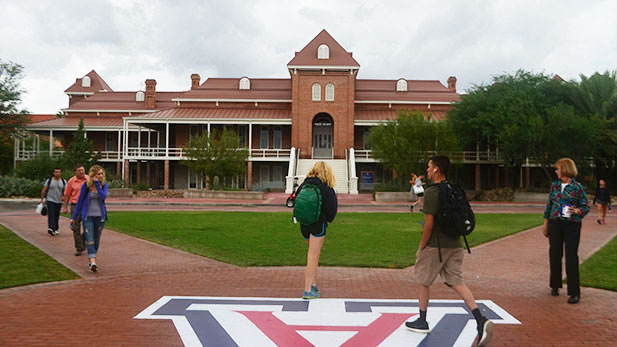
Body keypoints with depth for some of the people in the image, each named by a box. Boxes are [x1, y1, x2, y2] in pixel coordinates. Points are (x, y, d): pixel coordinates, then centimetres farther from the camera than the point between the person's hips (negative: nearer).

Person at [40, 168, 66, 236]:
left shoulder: (64, 181, 6)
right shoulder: (49, 180, 1)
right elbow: (44, 190, 3)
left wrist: (64, 196, -15)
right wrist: (42, 198, -1)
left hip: (59, 201, 3)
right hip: (50, 200, -2)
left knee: (57, 216, 9)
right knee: (51, 215, -13)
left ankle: (56, 229, 20)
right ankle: (51, 228, -23)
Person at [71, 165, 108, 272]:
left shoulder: (104, 185, 3)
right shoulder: (86, 185, -3)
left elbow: (103, 196, -16)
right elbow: (80, 201, 3)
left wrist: (97, 183, -17)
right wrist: (74, 217, 7)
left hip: (100, 216, 3)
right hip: (88, 216, -3)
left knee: (96, 240, 10)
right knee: (90, 240, -13)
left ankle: (90, 259, 26)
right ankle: (93, 261, -23)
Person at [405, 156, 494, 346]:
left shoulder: (431, 192, -16)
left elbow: (429, 224, -18)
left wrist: (421, 246, -8)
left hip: (435, 245, -7)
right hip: (454, 244, 7)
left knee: (423, 281, 10)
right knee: (457, 282, 6)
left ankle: (422, 322, 22)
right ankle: (481, 319, -9)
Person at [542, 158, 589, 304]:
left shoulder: (578, 187, -5)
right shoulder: (554, 185, 7)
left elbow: (586, 207, -2)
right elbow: (548, 205, 13)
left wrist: (576, 211, -23)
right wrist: (545, 224, 12)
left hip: (572, 225, -4)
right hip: (555, 223, 4)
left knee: (571, 256, -5)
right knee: (555, 254, 9)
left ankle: (574, 292, 1)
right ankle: (555, 286, 25)